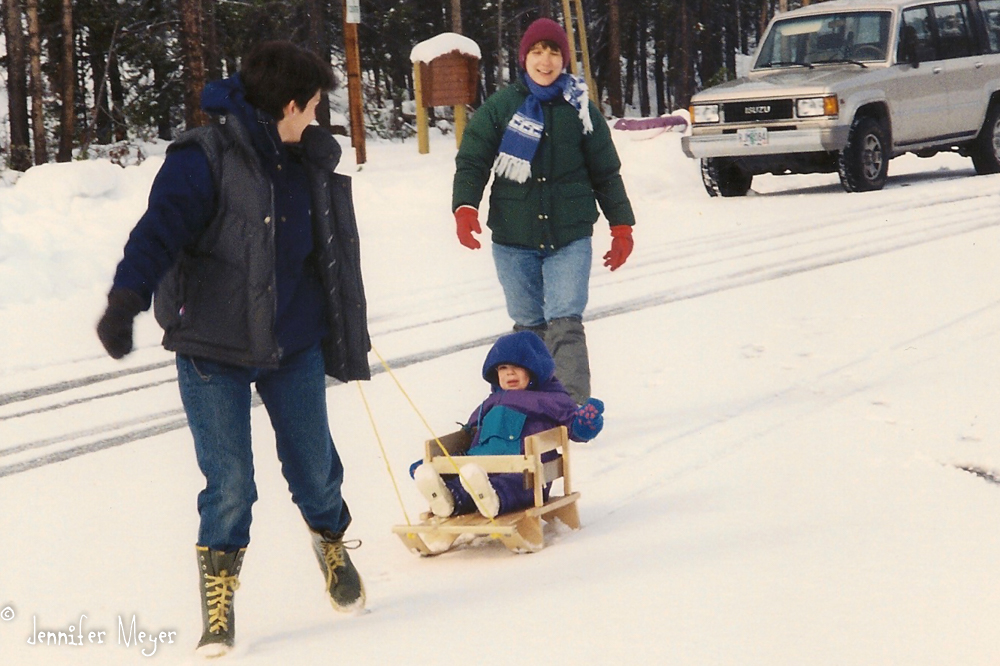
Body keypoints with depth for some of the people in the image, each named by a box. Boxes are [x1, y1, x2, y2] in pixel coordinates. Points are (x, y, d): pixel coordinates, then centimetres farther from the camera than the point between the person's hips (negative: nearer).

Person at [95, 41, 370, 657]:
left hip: (294, 348, 5)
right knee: (229, 483, -6)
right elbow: (159, 230, -27)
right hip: (213, 351, -5)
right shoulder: (205, 162, -15)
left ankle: (332, 541, 40)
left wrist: (348, 336, 28)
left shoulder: (311, 164, 7)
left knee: (314, 466, 10)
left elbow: (334, 255, 20)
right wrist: (127, 299, -43)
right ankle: (219, 589, 13)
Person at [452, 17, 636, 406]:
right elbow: (471, 162, 1)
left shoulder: (581, 110, 5)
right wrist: (465, 208, -16)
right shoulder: (499, 108, 3)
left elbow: (606, 173, 12)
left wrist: (621, 225, 9)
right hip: (513, 241, 1)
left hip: (570, 238, -1)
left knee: (565, 323, -13)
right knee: (529, 327, 7)